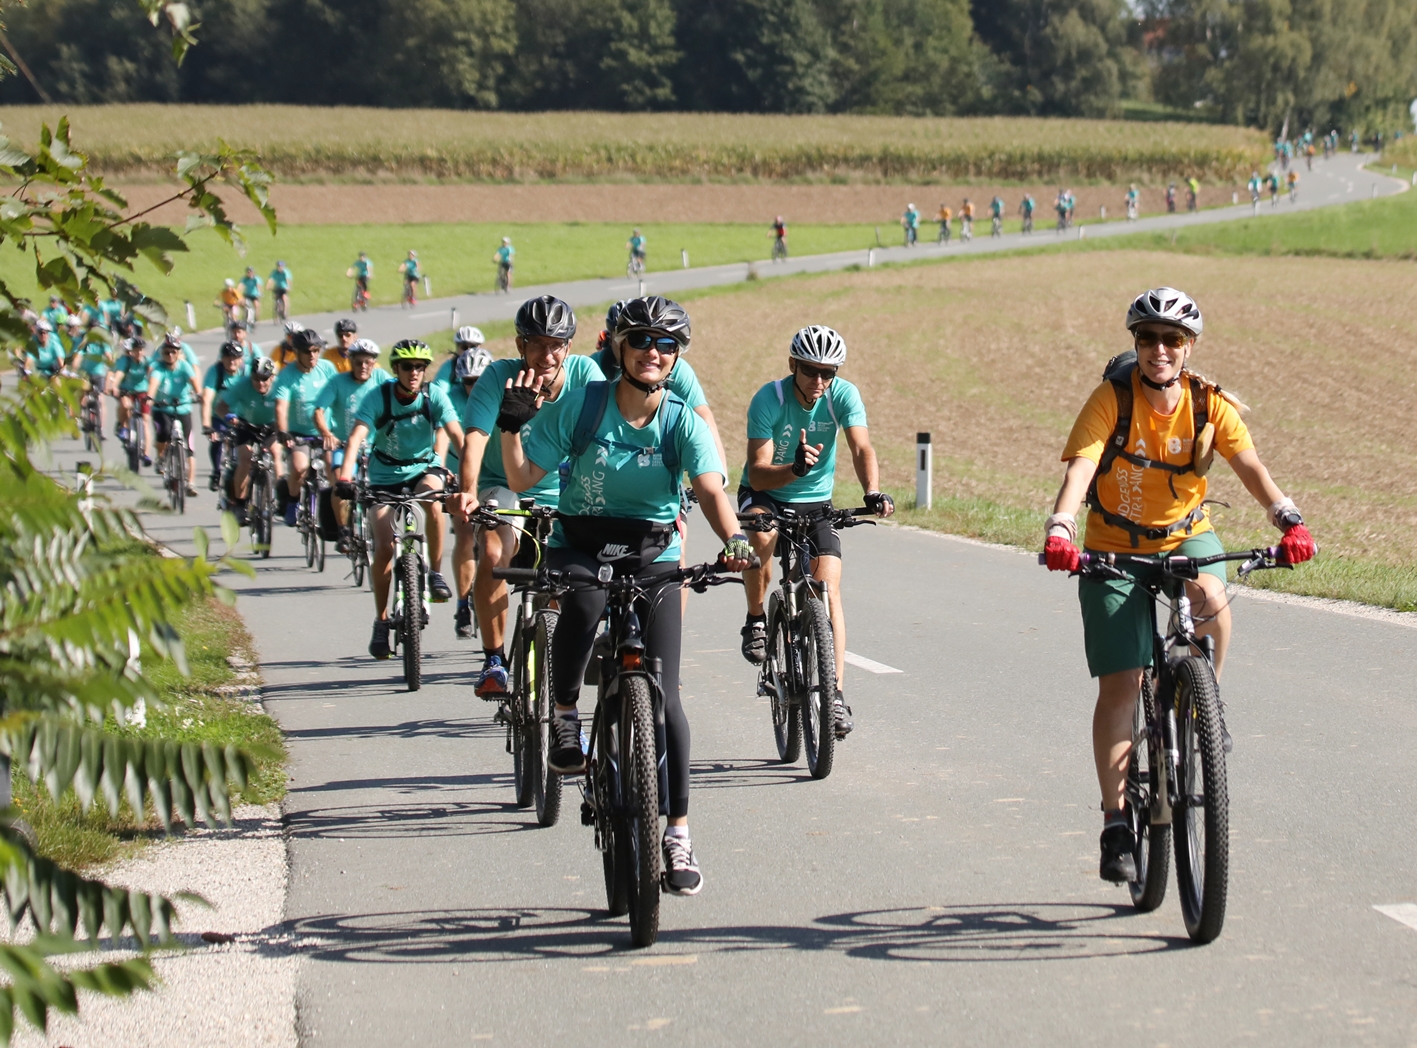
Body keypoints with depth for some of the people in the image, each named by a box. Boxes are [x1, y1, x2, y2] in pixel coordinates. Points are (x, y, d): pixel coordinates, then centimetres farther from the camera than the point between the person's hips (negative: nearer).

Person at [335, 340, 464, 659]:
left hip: (424, 468, 0)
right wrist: (345, 478, -43)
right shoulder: (378, 397, -17)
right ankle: (381, 620, 6)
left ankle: (436, 573, -17)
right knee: (384, 548, -13)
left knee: (432, 497, -36)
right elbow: (356, 438, -28)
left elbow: (457, 436, -22)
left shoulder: (435, 397, -13)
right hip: (385, 476, 0)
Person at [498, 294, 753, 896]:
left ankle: (678, 834, 4)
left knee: (663, 696, -7)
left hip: (652, 557, 1)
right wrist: (512, 424, -20)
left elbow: (710, 489, -23)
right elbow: (522, 478, -5)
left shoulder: (682, 423, -7)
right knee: (584, 601, -39)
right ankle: (565, 716, -13)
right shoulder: (582, 406, -7)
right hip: (579, 545, -1)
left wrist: (734, 539, -41)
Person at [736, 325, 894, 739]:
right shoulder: (768, 400, -23)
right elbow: (758, 474, -28)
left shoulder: (843, 395, -15)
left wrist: (873, 491, -46)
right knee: (760, 537, -36)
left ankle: (836, 693, -10)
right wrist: (795, 468, -49)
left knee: (828, 590, -13)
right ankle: (756, 621, -11)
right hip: (766, 494, -2)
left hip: (816, 502, 2)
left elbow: (862, 449, -26)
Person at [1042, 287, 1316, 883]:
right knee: (1120, 685, -8)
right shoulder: (1111, 400, -15)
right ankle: (1116, 824, 2)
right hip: (1115, 550, -1)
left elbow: (1249, 467, -20)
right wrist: (1060, 530, -45)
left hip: (1186, 537, 1)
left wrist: (1289, 520, -38)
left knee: (1209, 597, -34)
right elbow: (1079, 469, -26)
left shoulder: (1211, 405, -9)